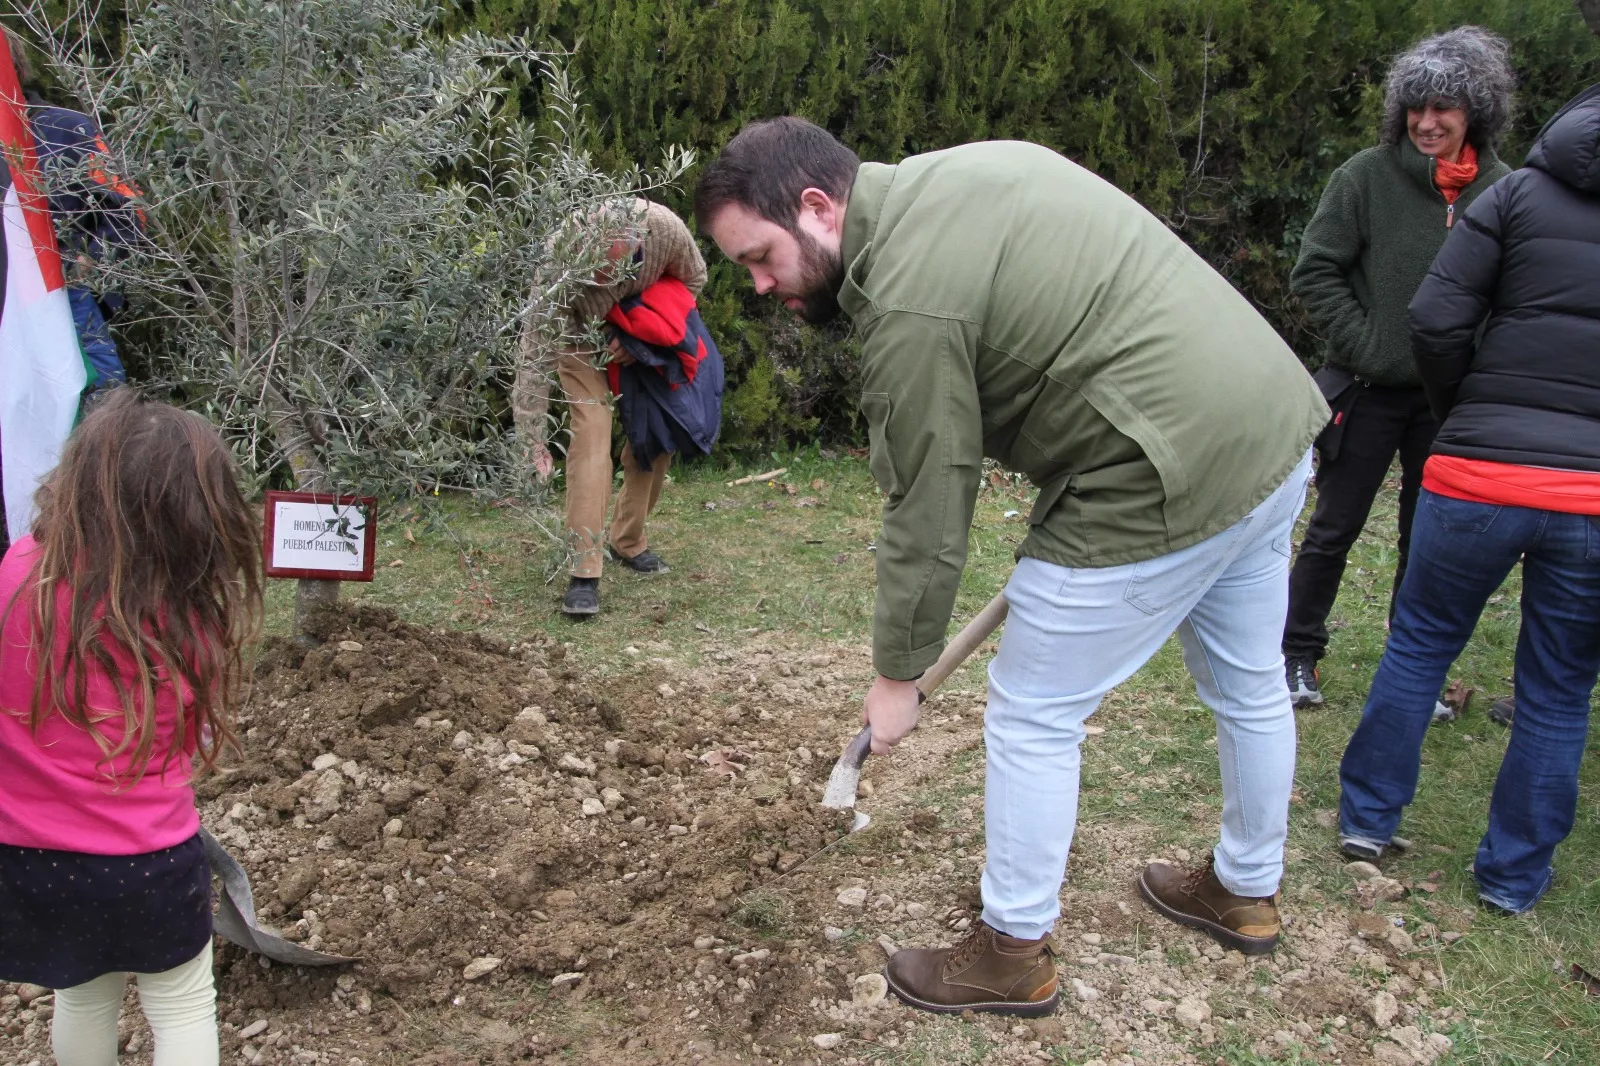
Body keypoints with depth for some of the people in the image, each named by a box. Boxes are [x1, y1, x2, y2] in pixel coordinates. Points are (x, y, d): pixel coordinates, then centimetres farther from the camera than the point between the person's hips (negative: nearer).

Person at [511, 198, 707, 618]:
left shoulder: (666, 229, -34)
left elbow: (693, 281, -10)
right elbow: (535, 351, -34)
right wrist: (532, 436, -36)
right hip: (583, 339, -3)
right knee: (591, 435, -19)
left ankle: (627, 540, 22)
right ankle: (584, 572, -19)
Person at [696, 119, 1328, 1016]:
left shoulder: (909, 300, -19)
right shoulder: (970, 165, 9)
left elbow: (928, 518, -13)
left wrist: (898, 677, 0)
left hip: (1167, 481, -10)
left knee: (1033, 720, 6)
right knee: (1250, 686, 25)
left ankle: (1015, 956, 23)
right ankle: (1249, 893, 47)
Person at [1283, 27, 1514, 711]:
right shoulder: (1367, 177, -8)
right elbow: (1314, 274, -6)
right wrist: (1366, 348, -11)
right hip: (1370, 391, -3)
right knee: (1334, 528, 6)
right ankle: (1298, 655, 21)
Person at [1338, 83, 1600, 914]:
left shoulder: (1521, 193, 3)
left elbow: (1436, 324, -5)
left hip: (1482, 473, -1)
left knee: (1419, 643, 19)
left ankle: (1366, 817, 27)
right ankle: (1514, 876, 25)